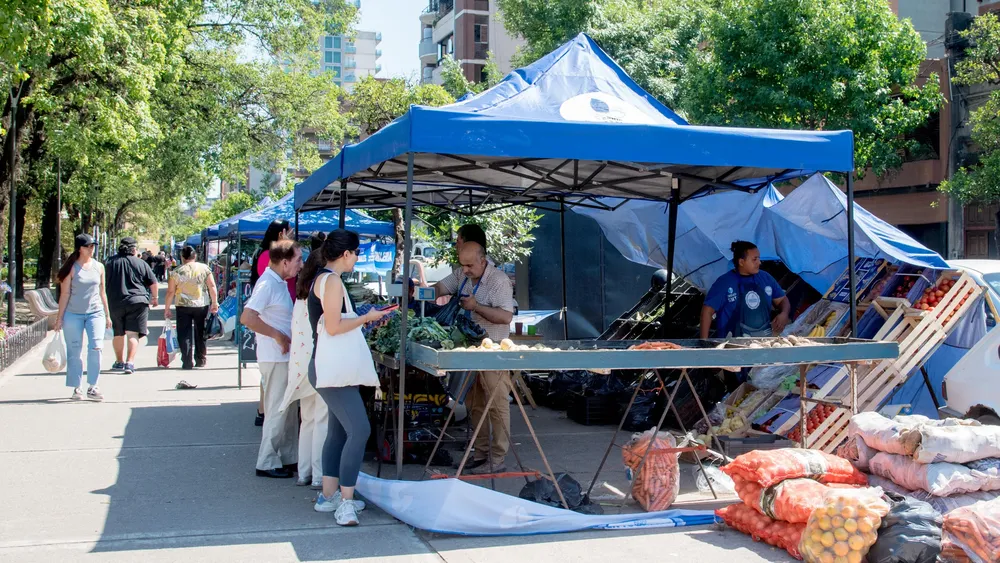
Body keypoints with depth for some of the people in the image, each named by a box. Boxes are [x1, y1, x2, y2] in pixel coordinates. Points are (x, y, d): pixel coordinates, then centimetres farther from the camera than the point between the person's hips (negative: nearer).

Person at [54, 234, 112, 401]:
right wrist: (59, 318, -2)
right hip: (73, 314, -2)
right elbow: (65, 294, -1)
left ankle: (92, 387, -2)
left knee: (96, 348, -11)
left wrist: (107, 315, 16)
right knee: (75, 352, 3)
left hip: (95, 313, 2)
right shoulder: (72, 268, -1)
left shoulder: (99, 267, 8)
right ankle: (77, 388, 12)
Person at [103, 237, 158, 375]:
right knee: (133, 333, -3)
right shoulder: (141, 263, -1)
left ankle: (119, 361, 29)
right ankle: (130, 362, -14)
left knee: (118, 333, 17)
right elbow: (153, 283, 2)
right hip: (137, 302, -2)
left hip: (115, 302, 2)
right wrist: (154, 298, 18)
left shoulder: (110, 262, 4)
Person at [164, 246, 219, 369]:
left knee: (184, 335, 4)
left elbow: (170, 292, -1)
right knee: (201, 334, 15)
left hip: (183, 306, -2)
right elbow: (212, 286, -2)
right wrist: (214, 302, 6)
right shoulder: (204, 268, 0)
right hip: (202, 305, 2)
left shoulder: (177, 272, -3)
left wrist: (166, 308, 7)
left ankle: (187, 362, -3)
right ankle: (200, 360, 21)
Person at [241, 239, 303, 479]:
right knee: (278, 410, -2)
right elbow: (247, 318, -28)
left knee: (288, 409, 15)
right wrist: (278, 336, -23)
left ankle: (289, 458, 25)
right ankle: (267, 463, 8)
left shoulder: (280, 283, 11)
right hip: (275, 357, -9)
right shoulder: (267, 284, -18)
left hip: (285, 356, 9)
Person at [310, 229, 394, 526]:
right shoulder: (332, 280, -14)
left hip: (336, 370, 11)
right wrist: (367, 318, -9)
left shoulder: (323, 278, 17)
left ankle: (329, 495, 21)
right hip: (334, 371, -11)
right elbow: (333, 327, -20)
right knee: (359, 431, -16)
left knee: (339, 431, 15)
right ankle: (345, 502, -15)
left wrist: (362, 318, 16)